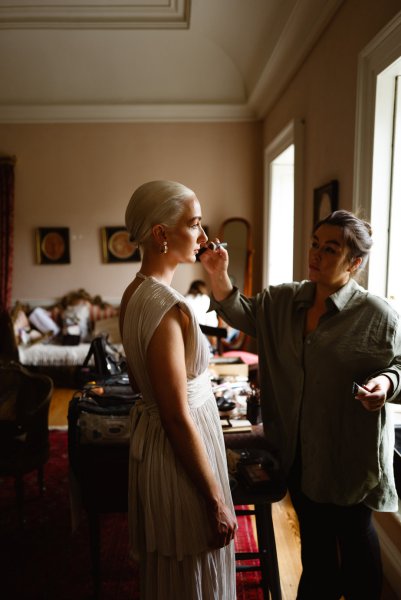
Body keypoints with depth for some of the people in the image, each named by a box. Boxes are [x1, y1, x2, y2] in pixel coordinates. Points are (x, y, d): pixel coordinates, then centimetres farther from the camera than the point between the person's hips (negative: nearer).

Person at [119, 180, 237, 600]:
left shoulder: (135, 292, 2)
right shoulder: (167, 307, -27)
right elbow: (178, 418, -25)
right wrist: (217, 500, -16)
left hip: (149, 435, 9)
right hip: (179, 454, -9)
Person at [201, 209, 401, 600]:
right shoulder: (283, 300, -1)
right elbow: (241, 314, -5)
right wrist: (218, 274, -21)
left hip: (349, 452, -4)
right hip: (298, 448, 5)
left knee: (354, 535, 18)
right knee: (312, 532, 25)